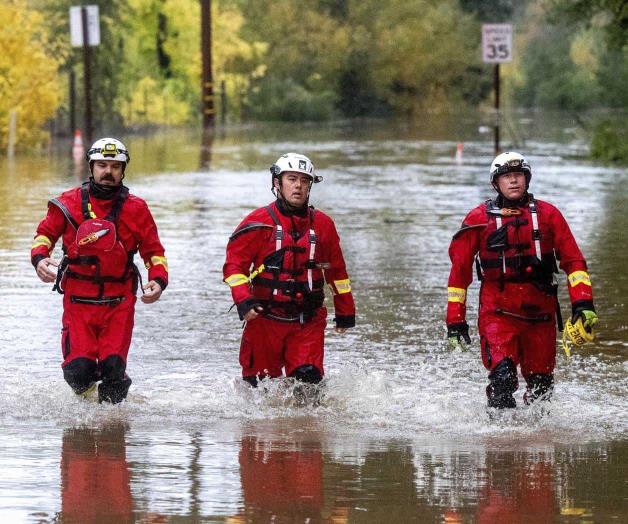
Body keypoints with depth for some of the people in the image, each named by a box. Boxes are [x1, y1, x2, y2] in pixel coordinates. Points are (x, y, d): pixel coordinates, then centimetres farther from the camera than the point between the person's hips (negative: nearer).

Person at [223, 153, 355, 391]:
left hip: (308, 322, 2)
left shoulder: (323, 224, 10)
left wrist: (346, 313, 22)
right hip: (265, 319, -2)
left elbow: (337, 271, 19)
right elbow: (234, 264, -2)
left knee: (308, 380, -14)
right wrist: (243, 301, -18)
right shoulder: (258, 223, -1)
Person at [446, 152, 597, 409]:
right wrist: (455, 320, 4)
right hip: (498, 312, -2)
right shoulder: (479, 219, 4)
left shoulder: (547, 214, 8)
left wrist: (583, 303, -7)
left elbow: (573, 260, 7)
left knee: (541, 385, 7)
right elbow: (459, 270, 8)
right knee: (502, 376, -21)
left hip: (540, 312, 2)